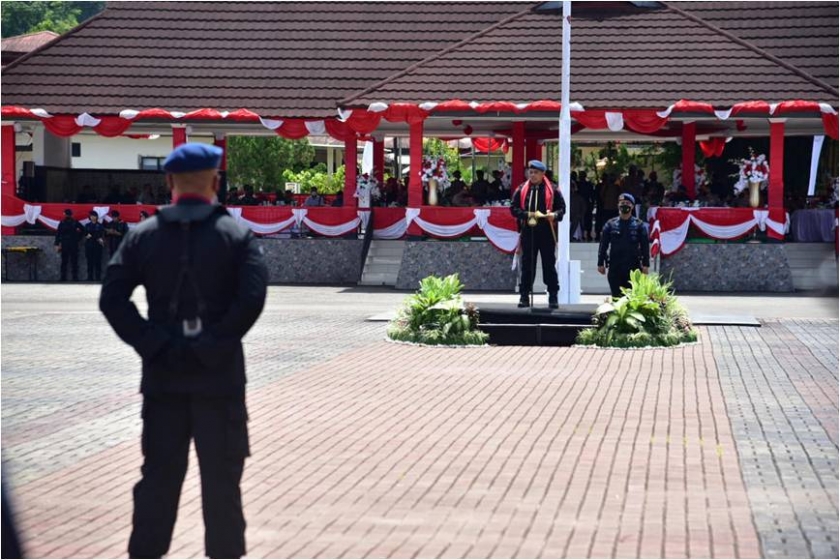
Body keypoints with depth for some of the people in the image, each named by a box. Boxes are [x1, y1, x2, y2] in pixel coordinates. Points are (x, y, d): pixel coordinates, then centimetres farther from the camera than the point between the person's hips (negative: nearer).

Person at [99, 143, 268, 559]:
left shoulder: (143, 235, 4)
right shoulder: (236, 234, -3)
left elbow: (111, 297, -5)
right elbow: (253, 297, -16)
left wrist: (150, 343, -3)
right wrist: (216, 344, -10)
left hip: (163, 375, 2)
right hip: (219, 375, -2)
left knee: (158, 476, 10)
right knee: (221, 479, 5)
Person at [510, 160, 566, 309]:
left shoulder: (552, 190, 3)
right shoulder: (521, 190, 5)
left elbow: (562, 207, 5)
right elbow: (514, 208, 3)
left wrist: (555, 215, -16)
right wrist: (527, 215, -13)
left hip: (547, 231, -1)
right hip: (528, 231, 1)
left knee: (549, 264, 3)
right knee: (527, 264, 5)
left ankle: (553, 296, 8)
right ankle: (524, 295, 10)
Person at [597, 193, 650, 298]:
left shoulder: (639, 225, 4)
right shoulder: (611, 224, 7)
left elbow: (645, 246, 2)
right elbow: (603, 245, 8)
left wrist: (645, 264, -4)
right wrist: (601, 263, 2)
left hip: (633, 266, -1)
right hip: (614, 267, 1)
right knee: (616, 296, 3)